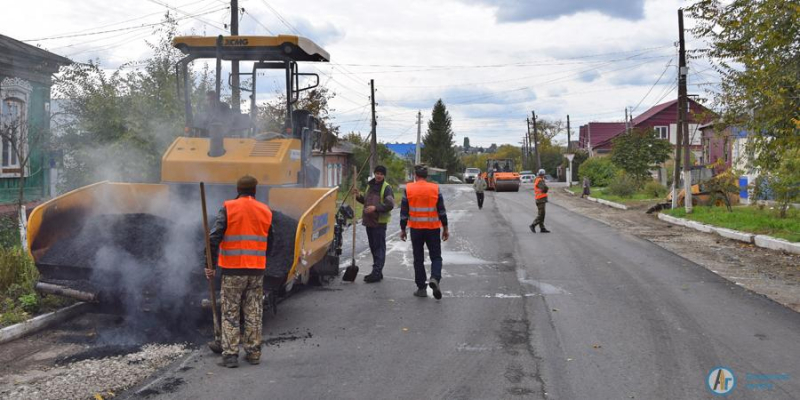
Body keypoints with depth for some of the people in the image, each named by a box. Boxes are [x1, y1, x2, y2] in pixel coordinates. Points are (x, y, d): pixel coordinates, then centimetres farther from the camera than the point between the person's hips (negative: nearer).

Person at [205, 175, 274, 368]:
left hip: (233, 270, -3)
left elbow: (214, 238, -11)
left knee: (230, 313, 5)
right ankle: (253, 353, 15)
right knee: (254, 313, 11)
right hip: (257, 271, 3)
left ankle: (230, 354, 3)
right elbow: (269, 245, 13)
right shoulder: (266, 211, 6)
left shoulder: (228, 209, -5)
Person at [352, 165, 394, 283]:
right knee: (373, 247, 13)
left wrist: (376, 208, -24)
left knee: (379, 247, -7)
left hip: (379, 221, -8)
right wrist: (359, 196, 9)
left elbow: (390, 204, -17)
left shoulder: (387, 188, -8)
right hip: (369, 220, 8)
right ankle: (377, 272, 22)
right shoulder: (370, 185, 16)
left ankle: (376, 273, -6)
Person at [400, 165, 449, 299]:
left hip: (416, 228, 0)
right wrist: (445, 229, 7)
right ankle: (435, 278, -17)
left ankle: (421, 288, 11)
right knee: (436, 257, 9)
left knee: (418, 259, 10)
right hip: (433, 228, 0)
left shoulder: (408, 189, -3)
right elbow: (442, 211, -1)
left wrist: (403, 229, 7)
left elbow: (404, 212, -1)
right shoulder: (435, 189, -2)